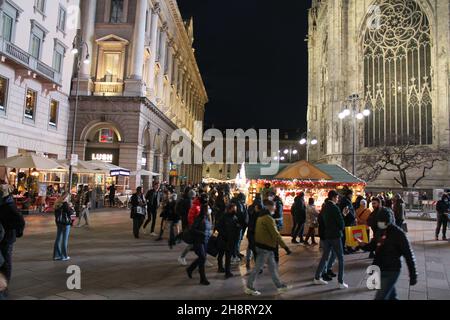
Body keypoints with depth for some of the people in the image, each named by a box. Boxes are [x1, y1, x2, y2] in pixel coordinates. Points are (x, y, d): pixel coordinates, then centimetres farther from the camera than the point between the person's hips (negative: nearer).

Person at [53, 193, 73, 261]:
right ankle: (64, 256, 5)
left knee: (58, 239, 12)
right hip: (66, 223, -7)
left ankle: (56, 255, 19)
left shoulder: (57, 203, 7)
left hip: (58, 222, 8)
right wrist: (71, 208, 2)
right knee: (65, 239, 0)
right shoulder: (65, 204, -16)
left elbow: (56, 213, 14)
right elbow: (70, 212, -15)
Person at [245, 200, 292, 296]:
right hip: (265, 247, -10)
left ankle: (280, 286, 25)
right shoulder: (269, 219, -21)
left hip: (264, 245, 10)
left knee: (273, 266, 16)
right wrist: (285, 247, -23)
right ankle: (249, 288, 12)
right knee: (258, 267, 1)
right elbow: (276, 234, -25)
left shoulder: (261, 216, 10)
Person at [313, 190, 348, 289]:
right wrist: (342, 228, 5)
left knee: (325, 256, 16)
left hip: (326, 235, 7)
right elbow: (341, 222, -15)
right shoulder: (335, 208, -15)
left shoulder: (325, 207, 7)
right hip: (335, 236, -7)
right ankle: (341, 282, 5)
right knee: (340, 258, 4)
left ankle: (317, 277, 20)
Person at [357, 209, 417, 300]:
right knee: (391, 297, 22)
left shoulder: (398, 233, -15)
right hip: (380, 271, 7)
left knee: (379, 297, -7)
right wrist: (363, 245, -9)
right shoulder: (381, 232, 5)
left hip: (391, 272, -7)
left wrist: (413, 275, -10)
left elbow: (408, 254, -12)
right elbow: (372, 246, 14)